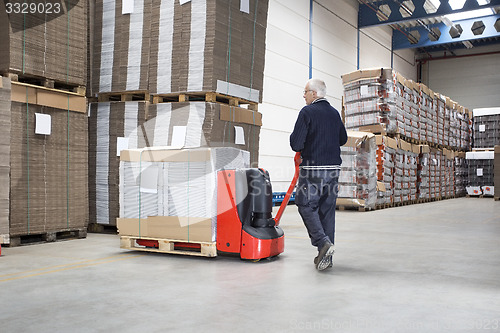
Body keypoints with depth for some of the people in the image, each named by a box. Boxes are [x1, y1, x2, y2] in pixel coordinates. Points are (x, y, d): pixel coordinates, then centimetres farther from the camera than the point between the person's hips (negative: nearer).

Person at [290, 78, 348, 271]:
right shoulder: (334, 113, 11)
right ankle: (326, 255, 14)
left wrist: (297, 144, 9)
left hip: (312, 168, -6)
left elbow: (296, 144, -13)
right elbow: (343, 139, 21)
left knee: (306, 206, 4)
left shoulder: (307, 112, -9)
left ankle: (323, 242, -13)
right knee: (327, 210, 10)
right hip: (333, 168, 6)